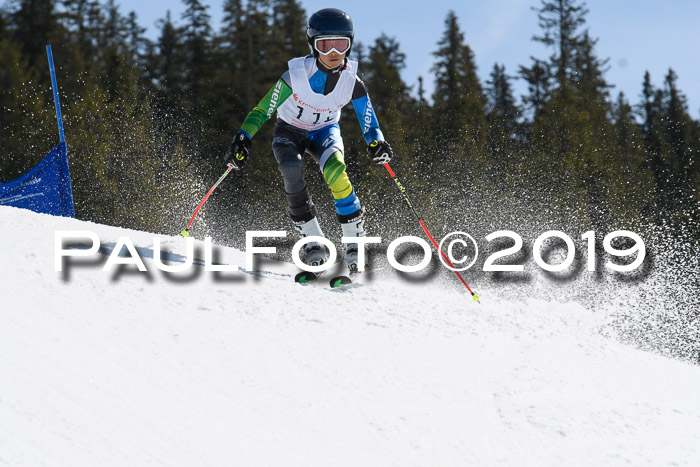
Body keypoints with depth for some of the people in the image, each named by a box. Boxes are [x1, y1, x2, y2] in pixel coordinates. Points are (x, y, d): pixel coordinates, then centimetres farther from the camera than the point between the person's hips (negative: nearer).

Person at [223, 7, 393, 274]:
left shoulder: (352, 83, -20)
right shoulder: (296, 75, -27)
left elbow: (368, 122, -15)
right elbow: (263, 110, -21)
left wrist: (377, 143, -37)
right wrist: (242, 140, -32)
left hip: (325, 131, 1)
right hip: (289, 131, -1)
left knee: (335, 170, -31)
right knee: (292, 170, -33)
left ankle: (355, 242, -23)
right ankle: (312, 241, -22)